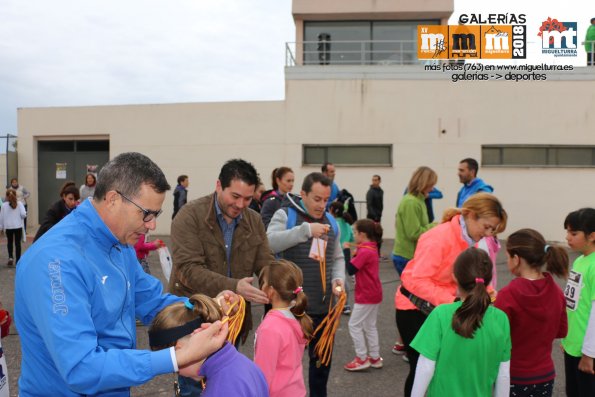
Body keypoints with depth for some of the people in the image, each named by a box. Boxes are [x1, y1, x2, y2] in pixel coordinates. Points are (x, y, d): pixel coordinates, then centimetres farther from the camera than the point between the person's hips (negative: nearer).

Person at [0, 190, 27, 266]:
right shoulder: (19, 204, -4)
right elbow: (23, 214, -13)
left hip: (8, 227, 0)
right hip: (18, 226, 0)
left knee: (9, 242, 19)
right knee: (17, 243, 6)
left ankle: (10, 257, 2)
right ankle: (18, 261, 7)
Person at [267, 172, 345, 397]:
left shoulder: (331, 221, 10)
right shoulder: (285, 215, -7)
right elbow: (269, 242, -26)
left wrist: (339, 278, -2)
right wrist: (306, 230, -30)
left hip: (323, 306, 5)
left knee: (322, 358, 18)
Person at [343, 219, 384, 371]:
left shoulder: (365, 252, -21)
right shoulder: (371, 248, 9)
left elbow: (350, 270, -22)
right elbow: (359, 265, 6)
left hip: (366, 296, -10)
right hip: (374, 294, 10)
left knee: (354, 325, 1)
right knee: (370, 326, 17)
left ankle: (362, 358, 6)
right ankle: (375, 357, 23)